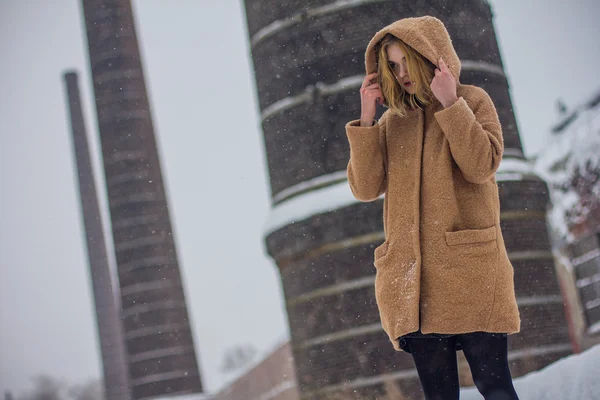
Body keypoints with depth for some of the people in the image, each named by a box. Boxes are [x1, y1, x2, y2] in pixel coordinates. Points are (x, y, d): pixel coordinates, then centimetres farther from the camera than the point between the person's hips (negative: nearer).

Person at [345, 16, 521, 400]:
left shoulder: (473, 101, 5)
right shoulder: (392, 120, 14)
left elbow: (482, 167, -11)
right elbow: (366, 188, 3)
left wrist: (450, 104, -12)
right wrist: (366, 119, -3)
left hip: (470, 268, -3)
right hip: (412, 277, 3)